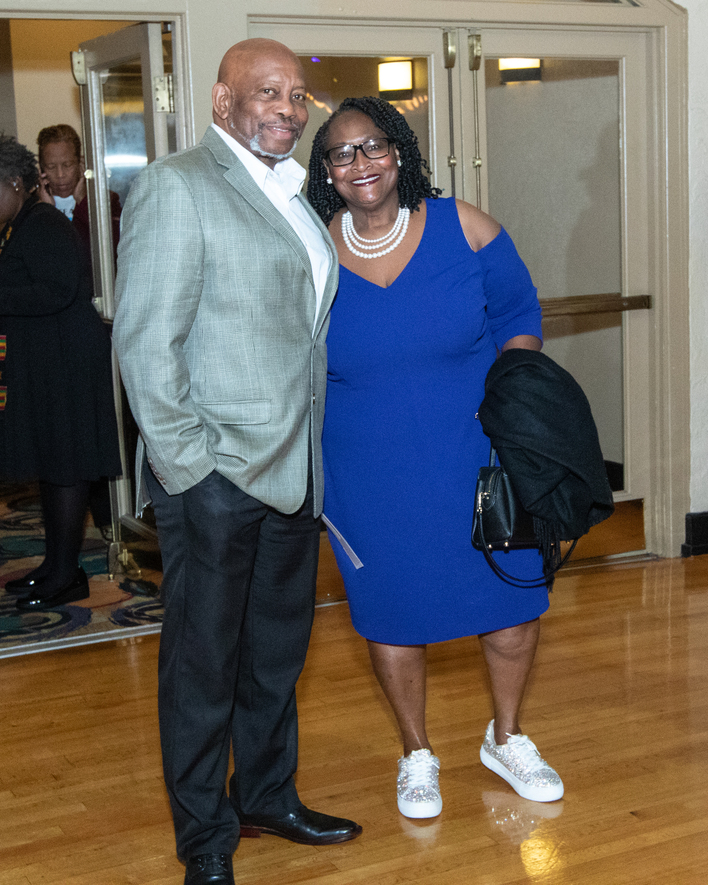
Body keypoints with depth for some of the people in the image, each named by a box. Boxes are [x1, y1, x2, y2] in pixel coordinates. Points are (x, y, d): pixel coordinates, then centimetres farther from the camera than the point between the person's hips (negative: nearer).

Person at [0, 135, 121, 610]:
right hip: (40, 362, 10)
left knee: (63, 467, -4)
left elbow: (57, 292, -25)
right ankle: (55, 565, 24)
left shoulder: (44, 225, -15)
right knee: (50, 465, 14)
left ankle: (67, 575, 3)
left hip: (64, 365, -10)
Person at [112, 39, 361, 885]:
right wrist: (189, 463, -16)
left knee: (278, 650, 19)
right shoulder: (175, 186, -9)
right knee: (203, 663, 5)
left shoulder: (291, 196, 15)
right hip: (215, 475, -8)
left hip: (292, 468, 8)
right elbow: (146, 339, -14)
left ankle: (267, 797, 36)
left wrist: (316, 450, 11)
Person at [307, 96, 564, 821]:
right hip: (370, 479, 0)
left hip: (478, 459, 1)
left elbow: (519, 317, 4)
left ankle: (505, 738, 33)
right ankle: (416, 755, 33)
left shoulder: (462, 229, -5)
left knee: (513, 596, 7)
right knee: (391, 610, 10)